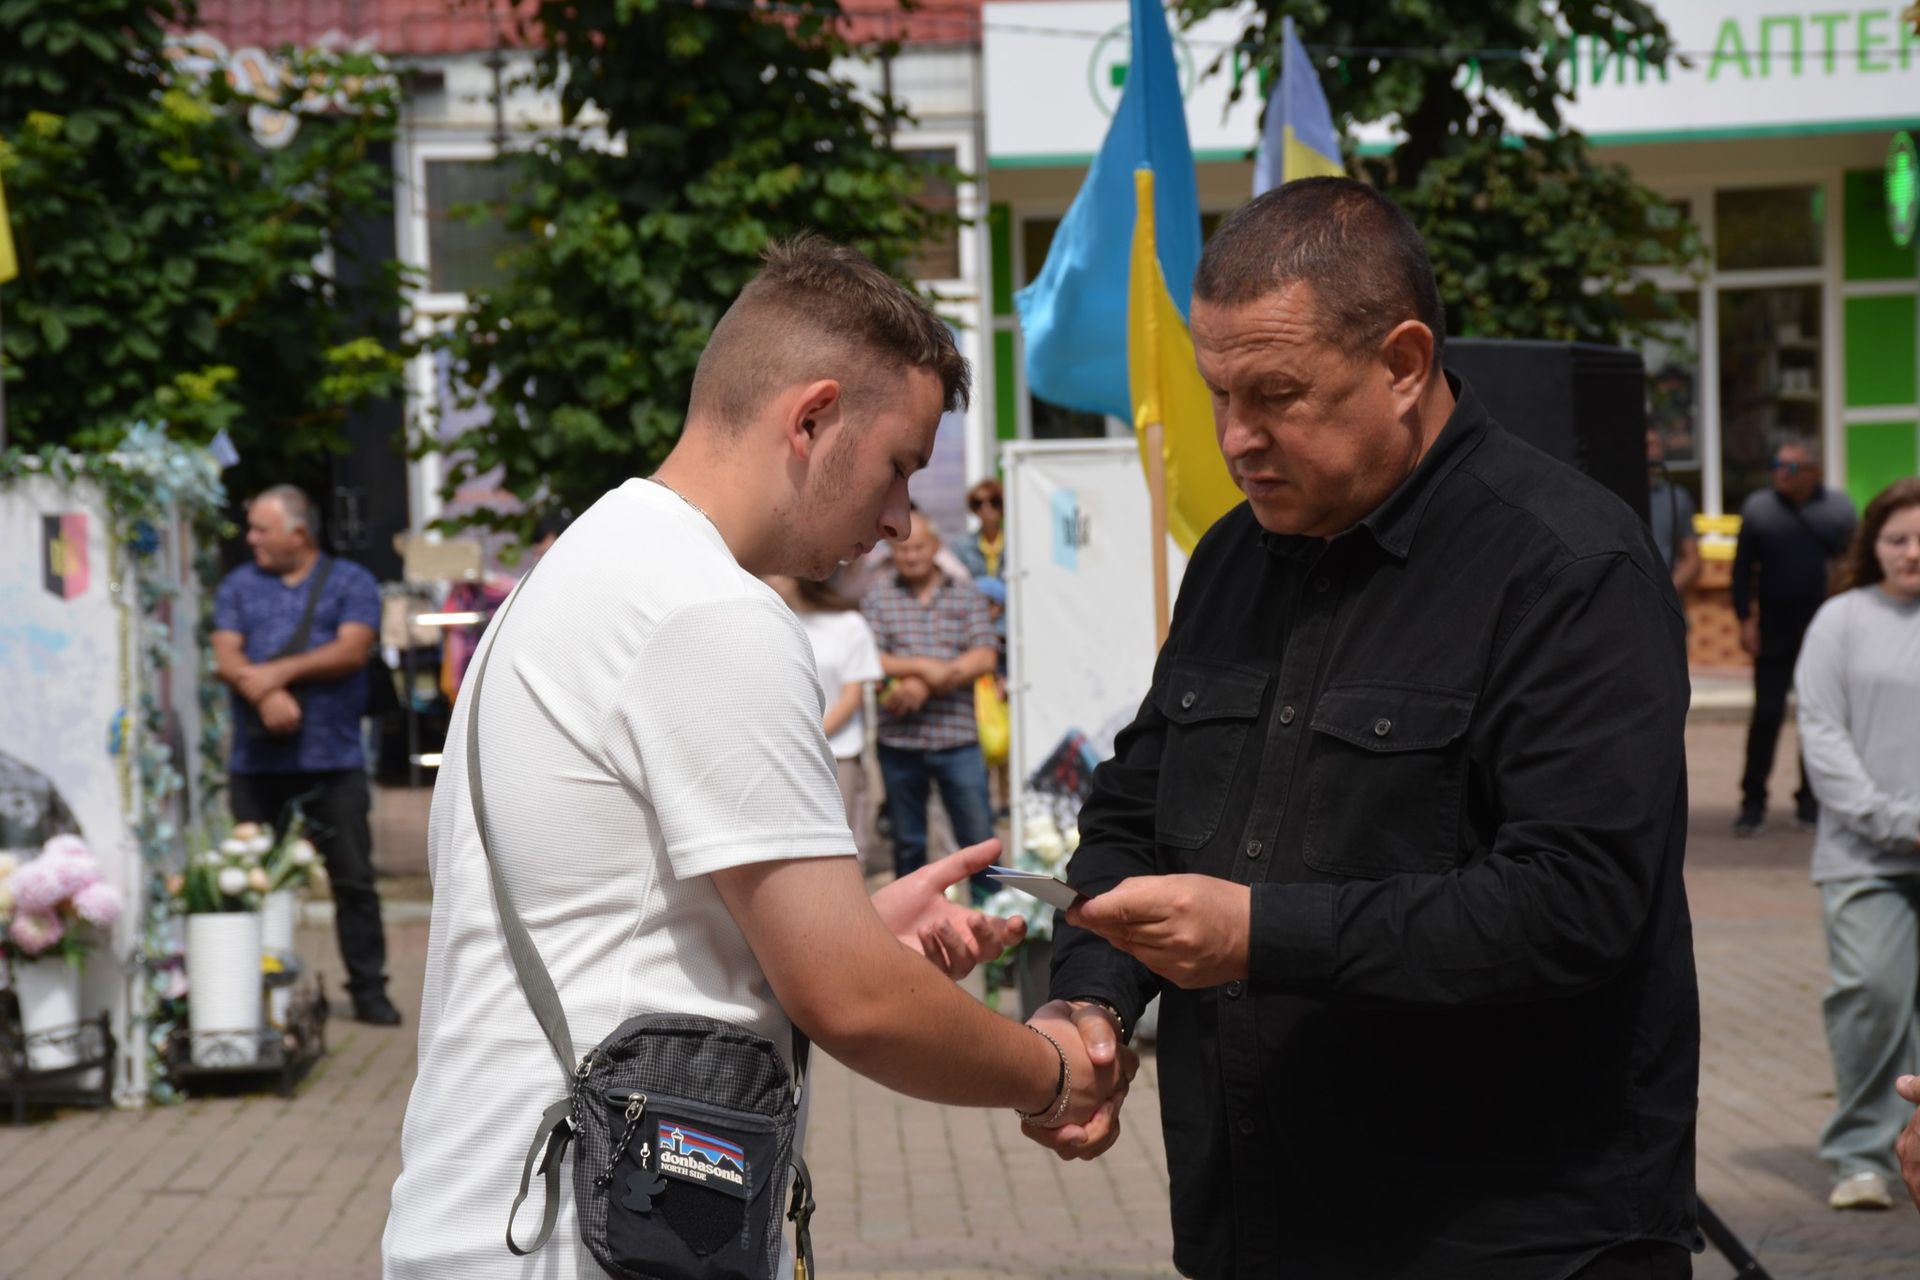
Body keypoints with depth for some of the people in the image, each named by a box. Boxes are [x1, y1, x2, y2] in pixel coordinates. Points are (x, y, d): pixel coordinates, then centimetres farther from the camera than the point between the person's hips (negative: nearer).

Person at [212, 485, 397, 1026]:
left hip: (332, 757, -2)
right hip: (256, 757, 3)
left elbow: (352, 651, -8)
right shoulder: (239, 586, 13)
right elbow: (226, 658, 1)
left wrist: (279, 671, -13)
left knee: (354, 878, -2)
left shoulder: (350, 583, 5)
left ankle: (369, 989, 4)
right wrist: (265, 695, -18)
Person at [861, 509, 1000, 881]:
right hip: (899, 739, 1)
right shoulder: (877, 596, 5)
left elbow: (986, 658, -5)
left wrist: (923, 685, -13)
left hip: (957, 737, 0)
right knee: (907, 843, 10)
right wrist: (923, 666, -16)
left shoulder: (967, 596, 6)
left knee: (979, 838, -2)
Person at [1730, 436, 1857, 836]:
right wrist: (1745, 619, -4)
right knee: (1766, 714, -3)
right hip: (1774, 631, -1)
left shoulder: (1836, 507, 0)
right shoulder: (1758, 508, -1)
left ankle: (1811, 799, 16)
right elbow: (1742, 568, 3)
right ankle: (1753, 803, 3)